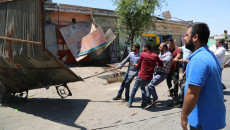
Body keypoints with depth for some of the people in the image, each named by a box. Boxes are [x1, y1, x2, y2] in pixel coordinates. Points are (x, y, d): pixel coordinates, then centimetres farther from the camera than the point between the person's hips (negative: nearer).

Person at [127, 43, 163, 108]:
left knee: (134, 89, 16)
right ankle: (144, 102, 20)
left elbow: (139, 66, 2)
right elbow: (161, 64, 9)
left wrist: (136, 65, 24)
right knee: (142, 87, 29)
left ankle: (130, 103, 25)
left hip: (141, 76, -4)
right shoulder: (155, 56, 1)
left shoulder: (142, 54, -7)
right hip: (149, 78, 4)